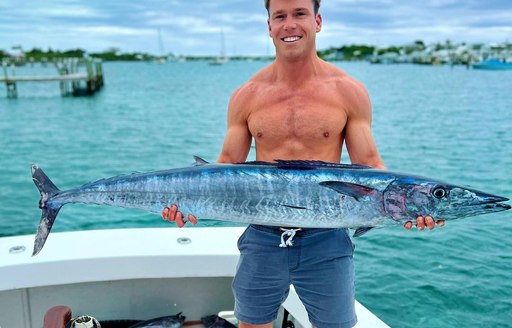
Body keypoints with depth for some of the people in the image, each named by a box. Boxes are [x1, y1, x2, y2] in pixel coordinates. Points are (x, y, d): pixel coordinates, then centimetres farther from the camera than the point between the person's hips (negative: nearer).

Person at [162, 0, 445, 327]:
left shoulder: (349, 91, -2)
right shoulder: (246, 96, 1)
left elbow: (369, 165, -1)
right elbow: (228, 165, 5)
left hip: (327, 240, -1)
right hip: (262, 238, 2)